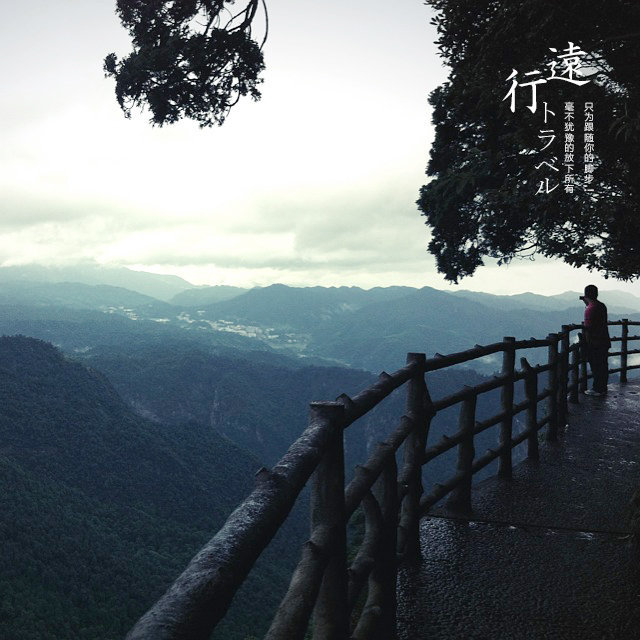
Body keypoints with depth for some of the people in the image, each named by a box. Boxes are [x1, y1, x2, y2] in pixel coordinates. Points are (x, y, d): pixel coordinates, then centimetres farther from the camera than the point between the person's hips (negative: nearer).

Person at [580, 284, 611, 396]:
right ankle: (603, 388, 22)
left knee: (596, 367, -1)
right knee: (603, 365, 13)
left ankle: (597, 389, 4)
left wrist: (587, 342, -11)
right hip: (604, 341, 8)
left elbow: (588, 328, -21)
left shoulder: (590, 309, -18)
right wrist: (586, 302, 21)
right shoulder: (602, 306, 8)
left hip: (595, 343, -8)